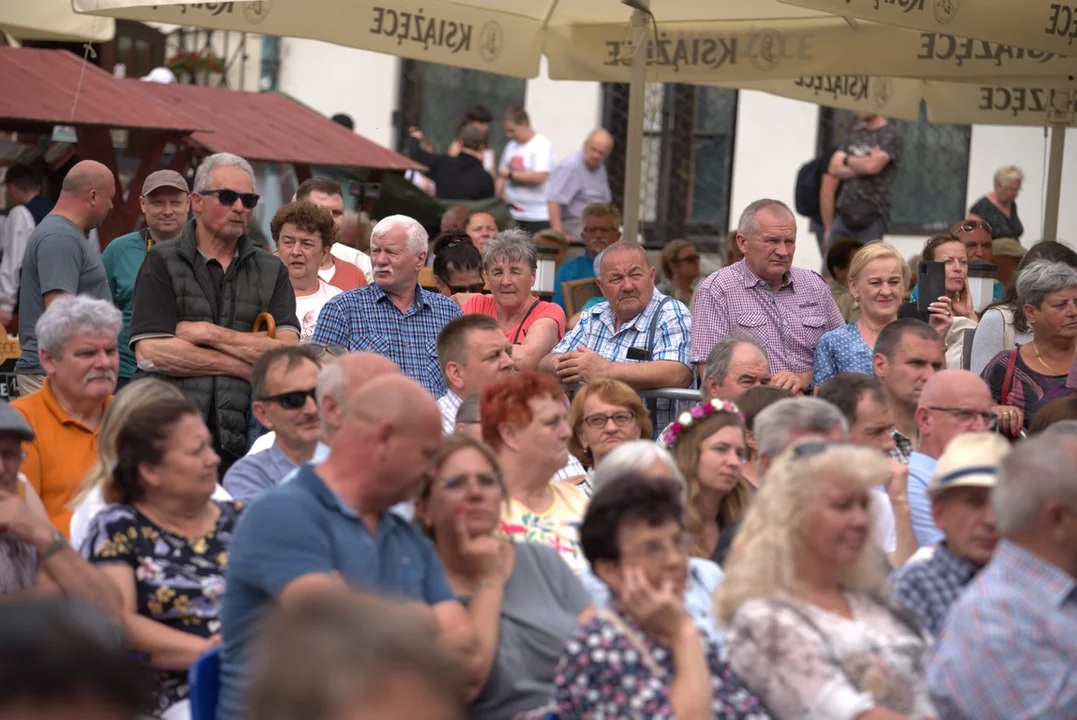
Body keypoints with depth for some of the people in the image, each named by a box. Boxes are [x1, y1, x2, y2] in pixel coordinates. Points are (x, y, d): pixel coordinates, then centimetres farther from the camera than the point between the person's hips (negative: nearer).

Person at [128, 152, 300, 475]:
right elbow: (150, 353, -9)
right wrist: (245, 367, -6)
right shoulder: (162, 263, 4)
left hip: (243, 440, 2)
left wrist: (209, 333, -8)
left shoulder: (272, 272, 12)